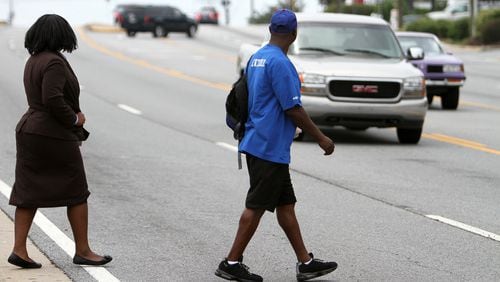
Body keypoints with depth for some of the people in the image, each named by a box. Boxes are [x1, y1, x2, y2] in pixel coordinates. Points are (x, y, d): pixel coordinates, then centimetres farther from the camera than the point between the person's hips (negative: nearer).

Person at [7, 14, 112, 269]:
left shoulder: (33, 61, 12)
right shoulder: (54, 62, -17)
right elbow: (52, 99, -27)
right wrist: (75, 119, -12)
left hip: (30, 131, 9)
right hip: (55, 136, -9)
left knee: (29, 193, 7)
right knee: (77, 192, 3)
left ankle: (19, 249, 1)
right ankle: (82, 251, 9)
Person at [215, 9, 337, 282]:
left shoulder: (256, 58, 11)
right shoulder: (280, 63, -18)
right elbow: (293, 109, -18)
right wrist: (321, 138, -9)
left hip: (258, 143, 10)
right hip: (270, 147, -10)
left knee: (285, 203, 11)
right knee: (257, 206, -3)